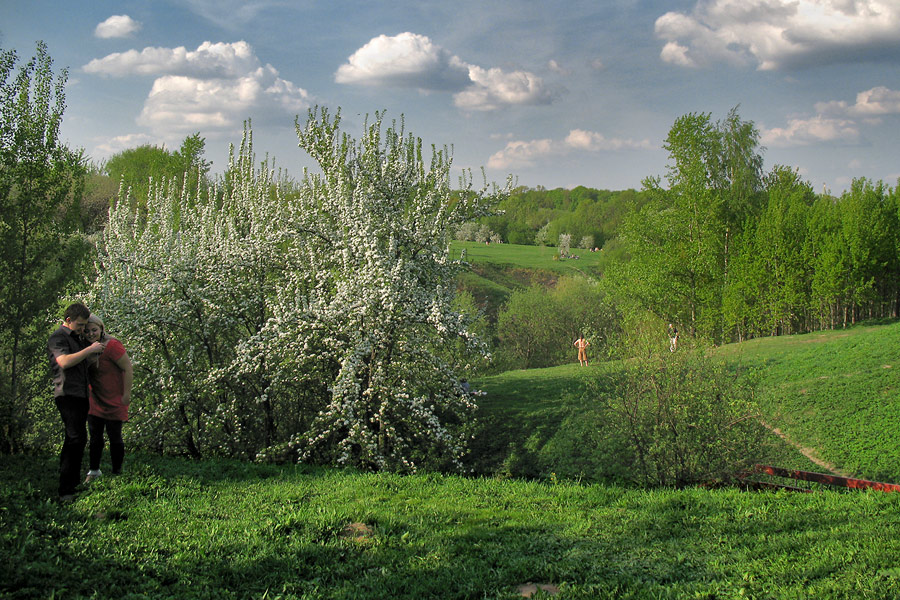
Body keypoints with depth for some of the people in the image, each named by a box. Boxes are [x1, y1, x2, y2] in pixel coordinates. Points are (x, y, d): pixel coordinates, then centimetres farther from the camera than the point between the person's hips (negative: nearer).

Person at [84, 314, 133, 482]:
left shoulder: (112, 345, -20)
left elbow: (128, 369, -19)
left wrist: (126, 394, -18)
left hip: (114, 401, -6)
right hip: (95, 401, 6)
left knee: (114, 437, 3)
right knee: (95, 437, 12)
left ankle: (116, 473, 15)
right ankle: (94, 471, 25)